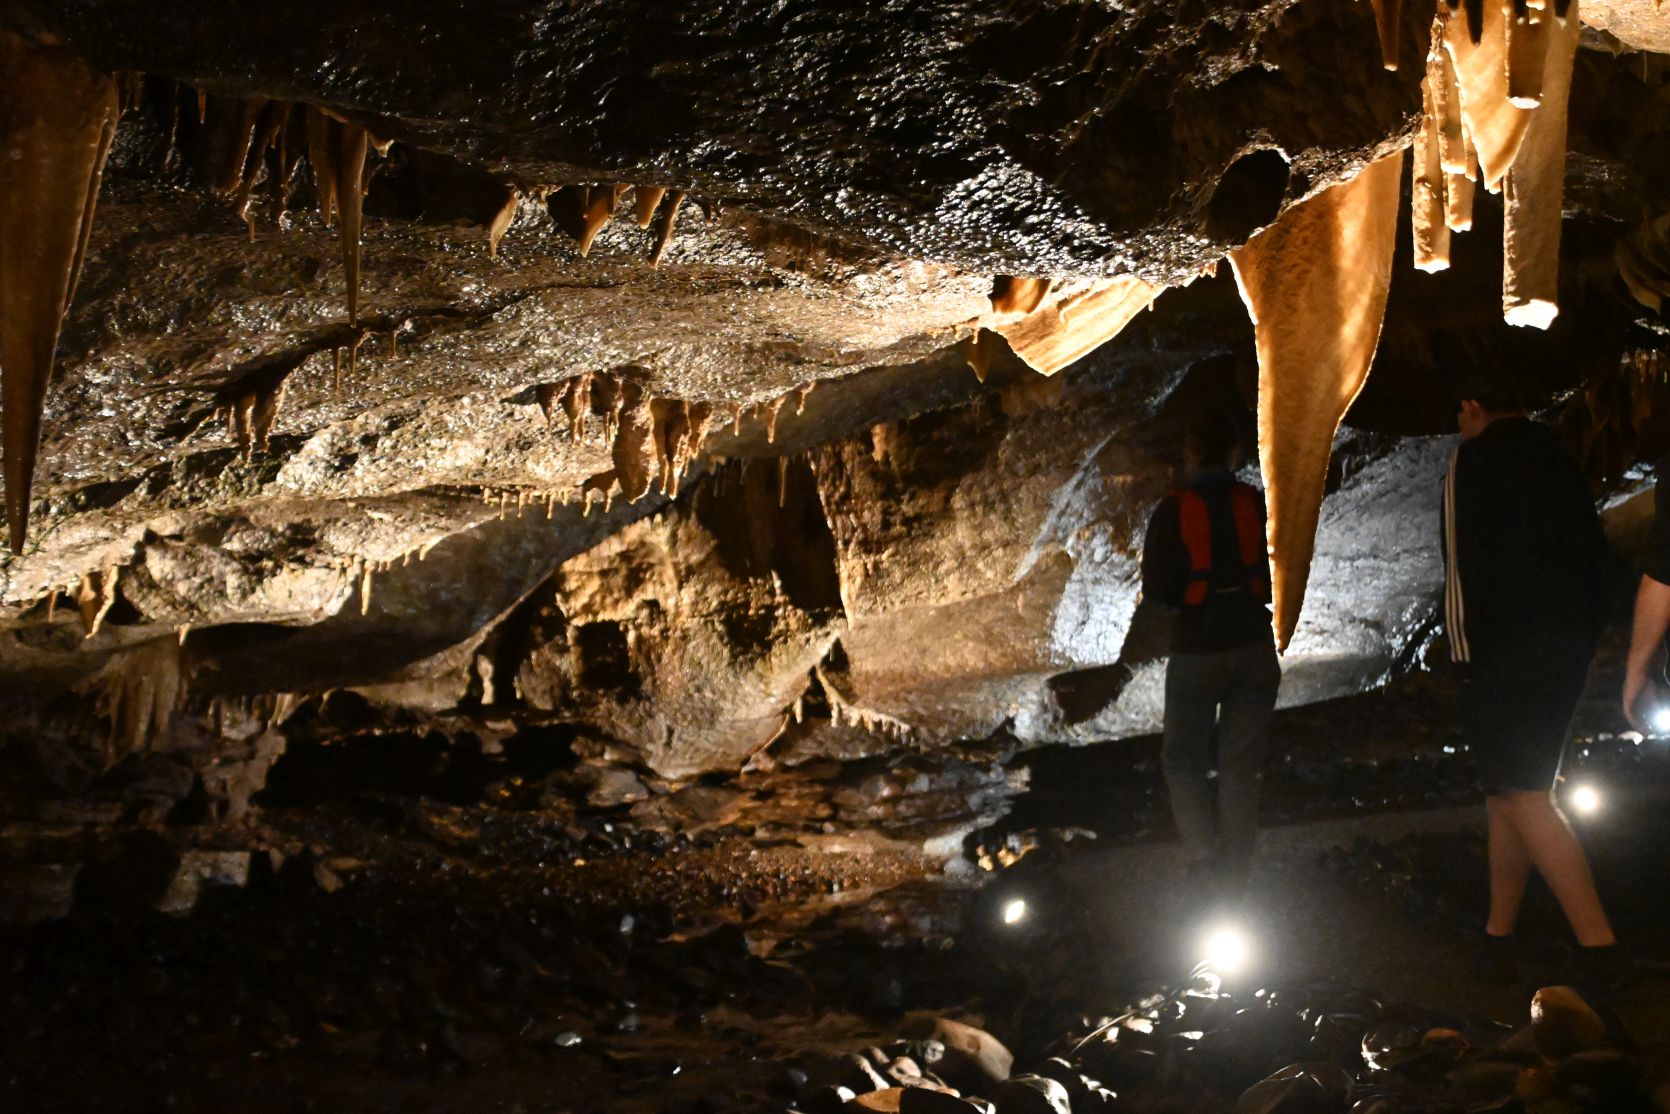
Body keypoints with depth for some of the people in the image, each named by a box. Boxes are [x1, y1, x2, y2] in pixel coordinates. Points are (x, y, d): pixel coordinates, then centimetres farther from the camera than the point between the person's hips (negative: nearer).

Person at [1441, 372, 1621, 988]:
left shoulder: (1475, 459, -6)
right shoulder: (1561, 464, 15)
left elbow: (1463, 565, -14)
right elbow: (1596, 563, 16)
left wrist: (1468, 655, -10)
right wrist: (1581, 645, 18)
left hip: (1502, 657, -7)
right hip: (1565, 654, 7)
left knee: (1524, 797, -7)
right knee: (1511, 791, 14)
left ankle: (1598, 943, -13)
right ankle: (1498, 934, 17)